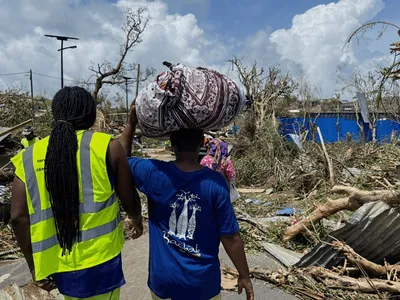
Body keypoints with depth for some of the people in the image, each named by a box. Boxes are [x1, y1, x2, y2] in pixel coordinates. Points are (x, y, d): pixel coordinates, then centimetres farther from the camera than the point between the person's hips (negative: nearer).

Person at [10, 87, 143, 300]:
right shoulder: (107, 146, -10)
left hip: (58, 265, 4)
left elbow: (19, 217, -2)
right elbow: (129, 200, -2)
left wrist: (34, 265, 9)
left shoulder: (29, 157, -1)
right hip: (100, 261, -4)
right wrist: (136, 220, 19)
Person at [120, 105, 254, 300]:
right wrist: (244, 276, 1)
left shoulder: (153, 174, -16)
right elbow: (230, 237, -11)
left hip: (164, 282, 1)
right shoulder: (216, 184, -17)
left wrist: (131, 123, 5)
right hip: (203, 283, -1)